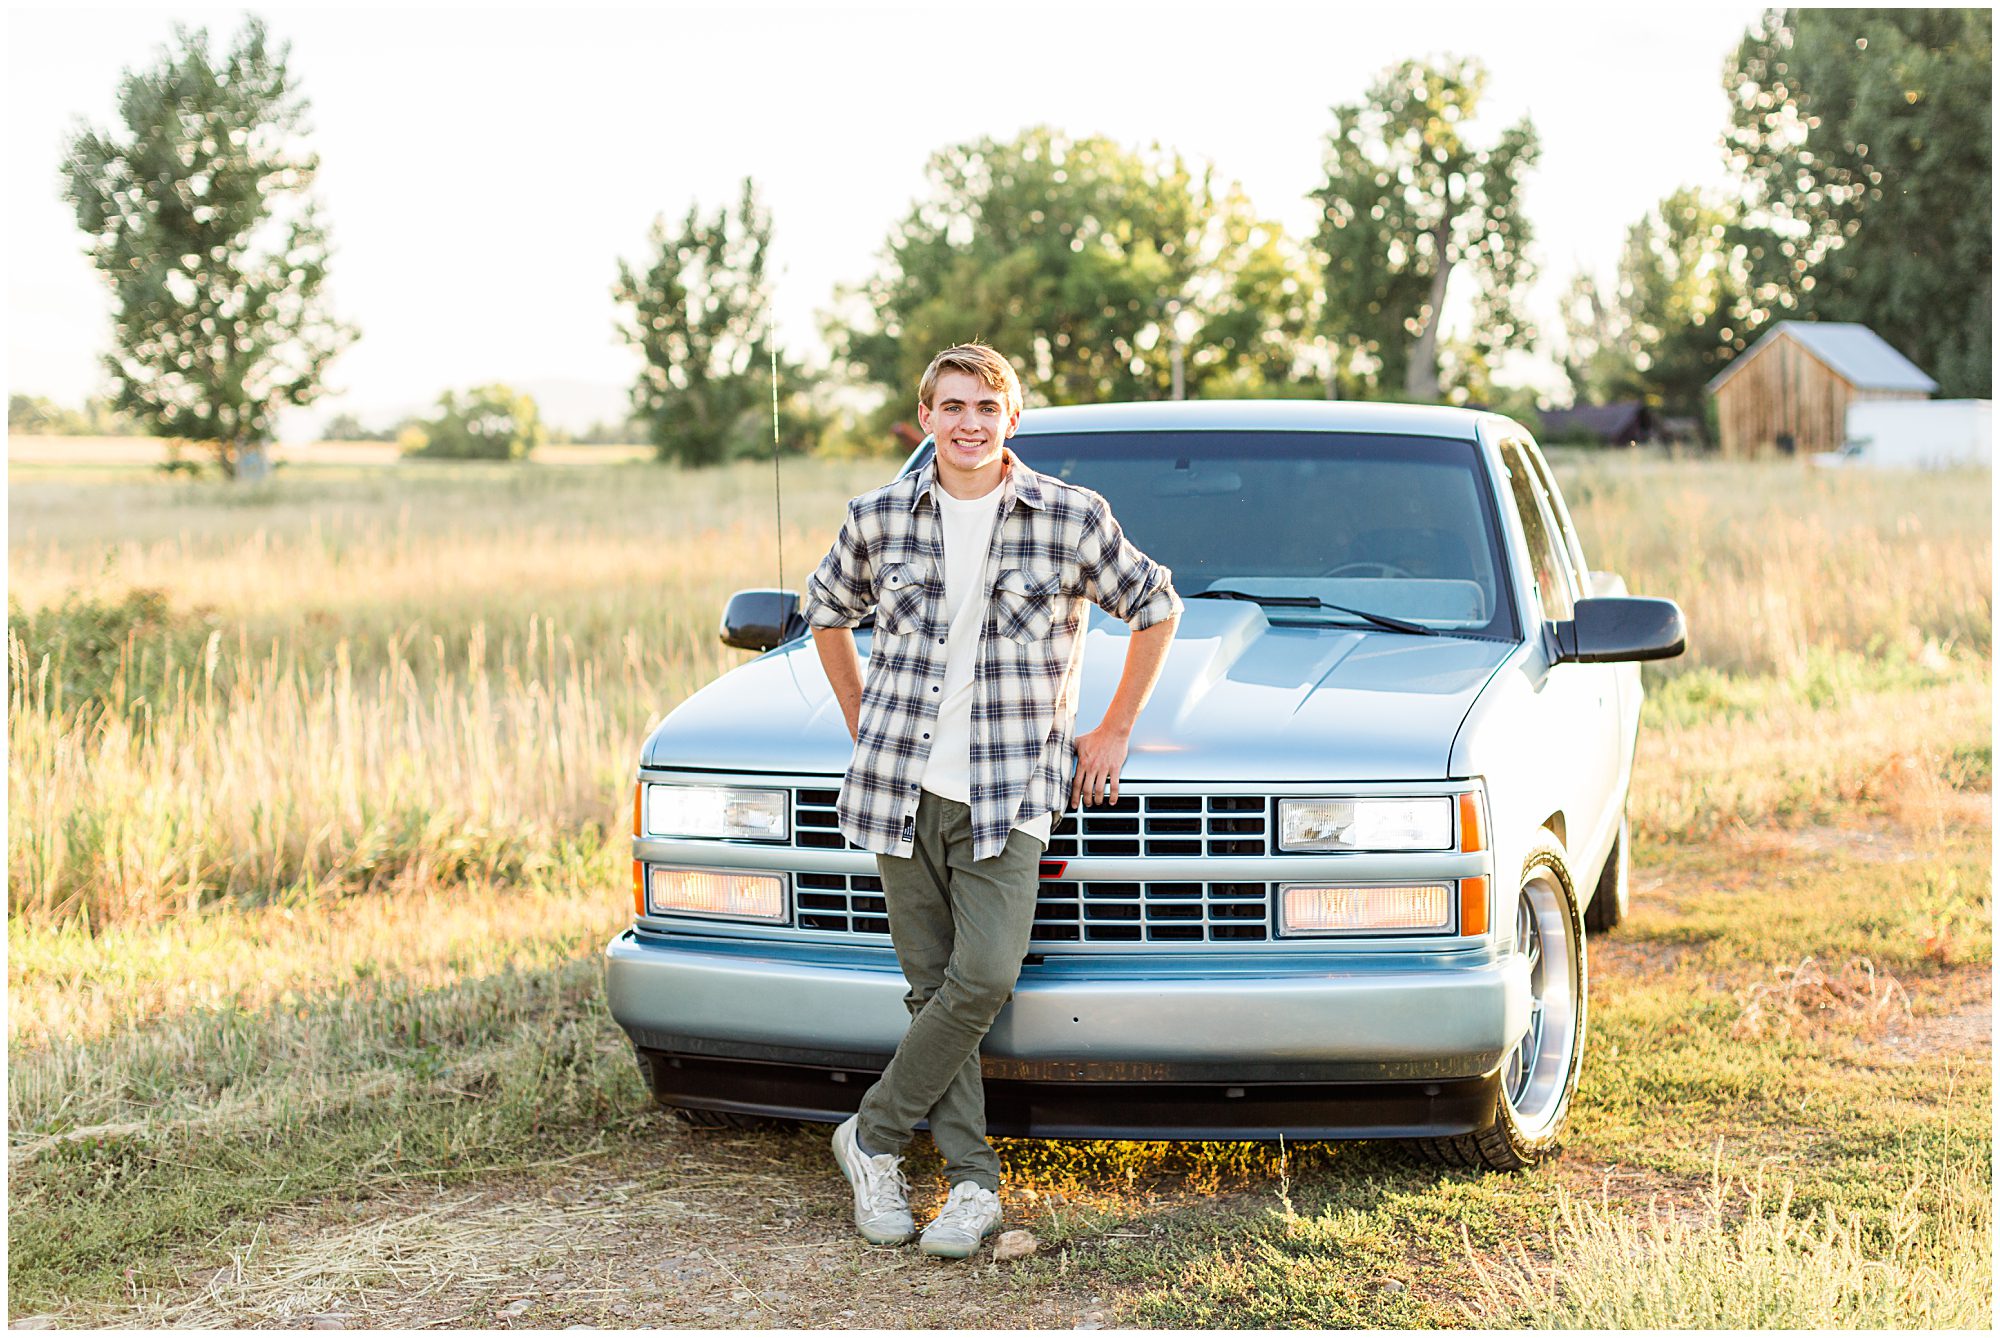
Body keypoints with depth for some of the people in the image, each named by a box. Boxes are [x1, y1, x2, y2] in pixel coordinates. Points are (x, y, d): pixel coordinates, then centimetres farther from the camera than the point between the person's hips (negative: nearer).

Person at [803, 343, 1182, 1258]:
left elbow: (1156, 609, 11)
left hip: (1008, 794, -2)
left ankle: (875, 1135, 3)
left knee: (984, 977, -15)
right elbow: (826, 613, 22)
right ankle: (973, 1182, 10)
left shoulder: (1071, 519, -2)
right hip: (901, 788, 2)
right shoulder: (878, 519, 4)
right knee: (933, 985, 2)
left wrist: (1114, 732, 8)